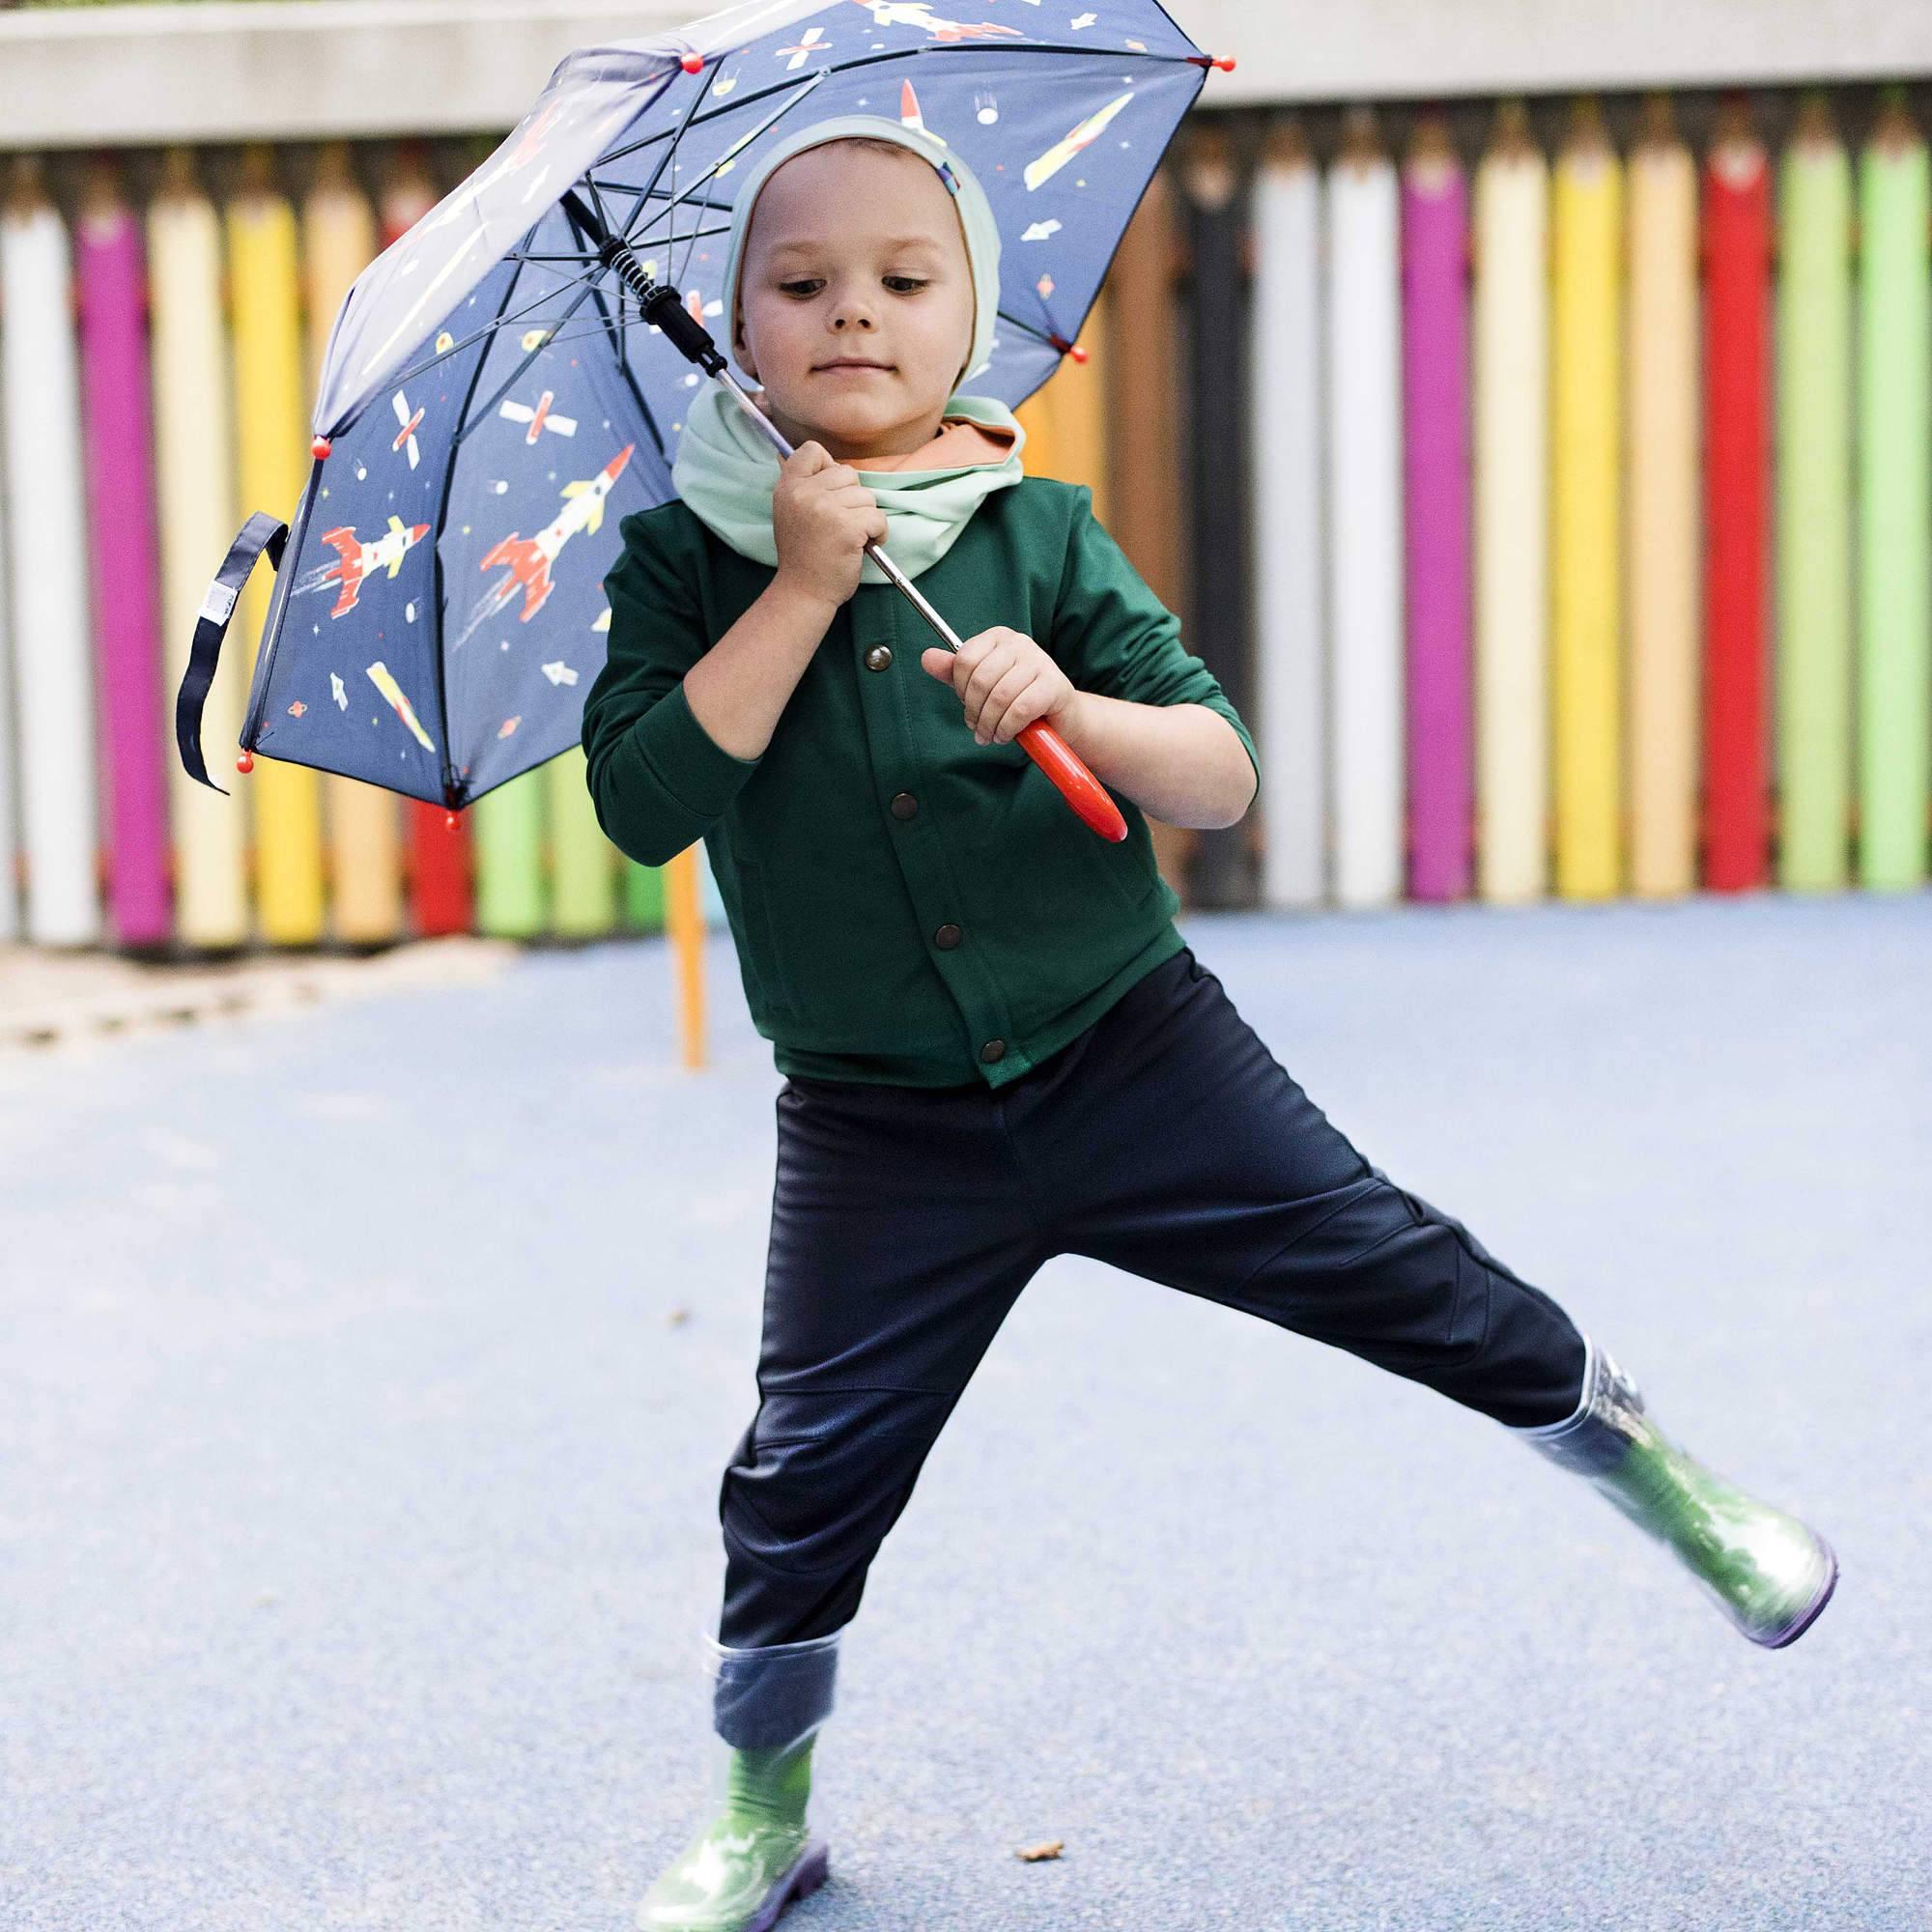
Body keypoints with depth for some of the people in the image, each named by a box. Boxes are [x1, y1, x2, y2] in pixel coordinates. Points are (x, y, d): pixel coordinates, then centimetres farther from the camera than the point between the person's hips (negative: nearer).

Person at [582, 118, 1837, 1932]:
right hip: (881, 1134, 0)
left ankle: (1650, 1464, 26)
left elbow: (1226, 776, -9)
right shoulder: (682, 562, -3)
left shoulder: (1042, 538, -4)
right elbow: (642, 804, -17)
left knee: (1402, 1272, 0)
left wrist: (1077, 709, -29)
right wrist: (804, 591, -20)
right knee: (808, 1465, 3)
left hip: (1133, 1054, 0)